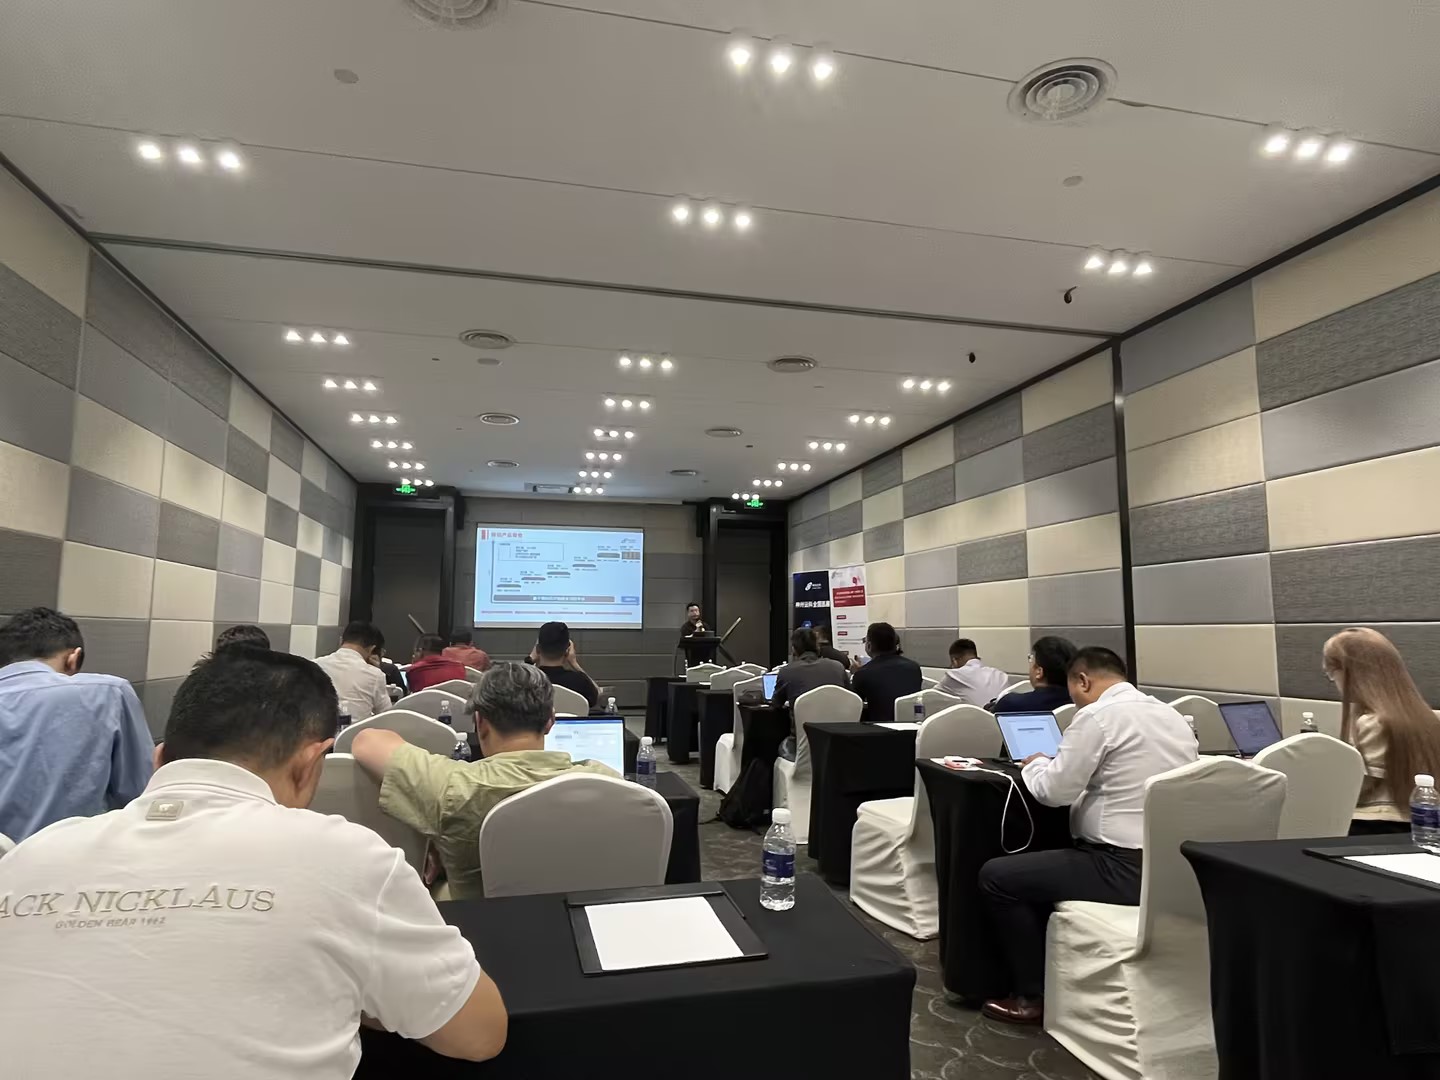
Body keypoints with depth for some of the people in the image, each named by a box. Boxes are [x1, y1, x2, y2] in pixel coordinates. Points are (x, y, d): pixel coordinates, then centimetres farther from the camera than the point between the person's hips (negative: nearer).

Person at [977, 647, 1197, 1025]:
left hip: (1127, 868, -9)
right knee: (1049, 862, 30)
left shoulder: (1098, 715, -15)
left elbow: (1053, 791, -13)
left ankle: (1033, 995, 12)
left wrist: (1034, 763, 8)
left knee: (996, 875, 3)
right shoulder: (1171, 715, 11)